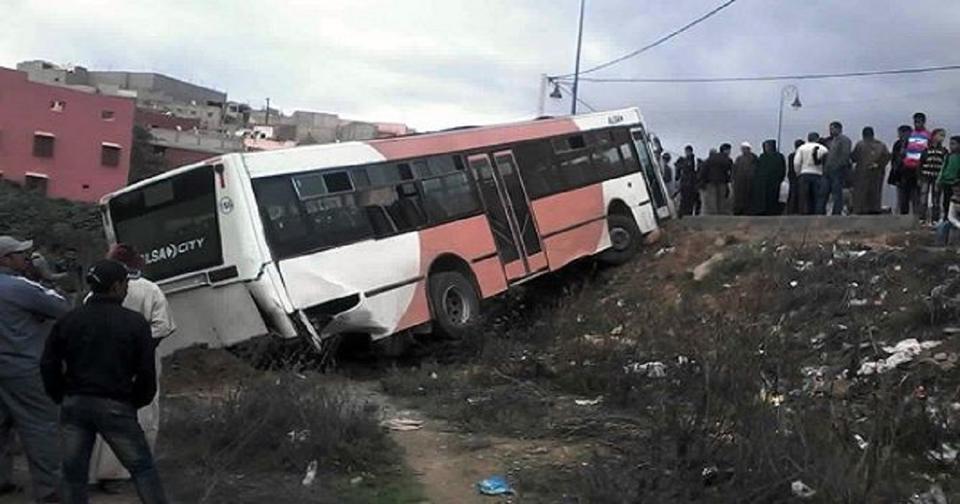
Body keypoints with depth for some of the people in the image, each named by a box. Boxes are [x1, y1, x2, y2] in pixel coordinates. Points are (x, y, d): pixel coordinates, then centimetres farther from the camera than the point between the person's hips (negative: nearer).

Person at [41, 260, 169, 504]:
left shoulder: (68, 320, 5)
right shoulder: (135, 322, -5)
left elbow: (48, 365, 5)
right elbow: (146, 373, -7)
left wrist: (62, 397, 16)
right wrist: (135, 401, 9)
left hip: (74, 404, 3)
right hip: (115, 406, -3)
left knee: (74, 472, 12)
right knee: (142, 467, 7)